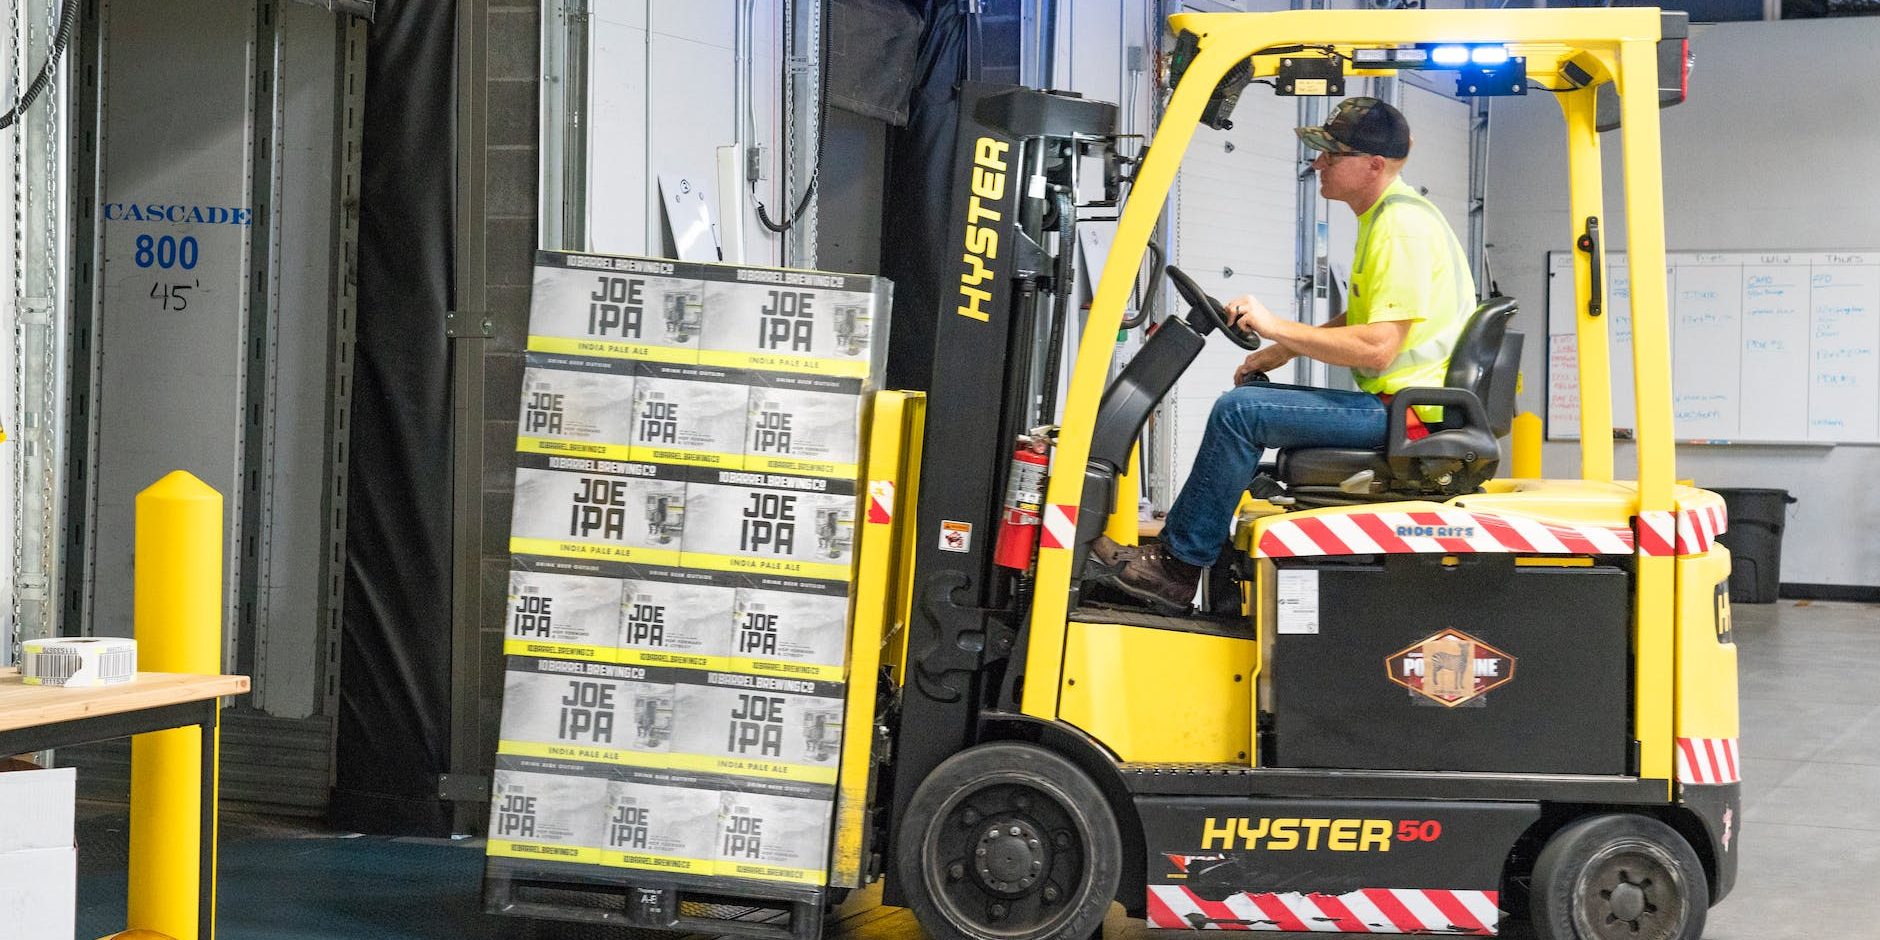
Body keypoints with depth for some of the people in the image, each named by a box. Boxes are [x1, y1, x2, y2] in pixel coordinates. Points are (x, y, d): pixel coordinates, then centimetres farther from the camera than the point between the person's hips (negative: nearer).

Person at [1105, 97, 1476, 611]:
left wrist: (1276, 327, -17)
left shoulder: (1402, 230, -18)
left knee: (1239, 411, -16)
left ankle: (1180, 564, -7)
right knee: (1252, 396, 17)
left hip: (1403, 410, -11)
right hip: (1395, 402, 11)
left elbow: (1376, 349, -25)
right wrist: (1284, 349, 14)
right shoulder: (1383, 215, 15)